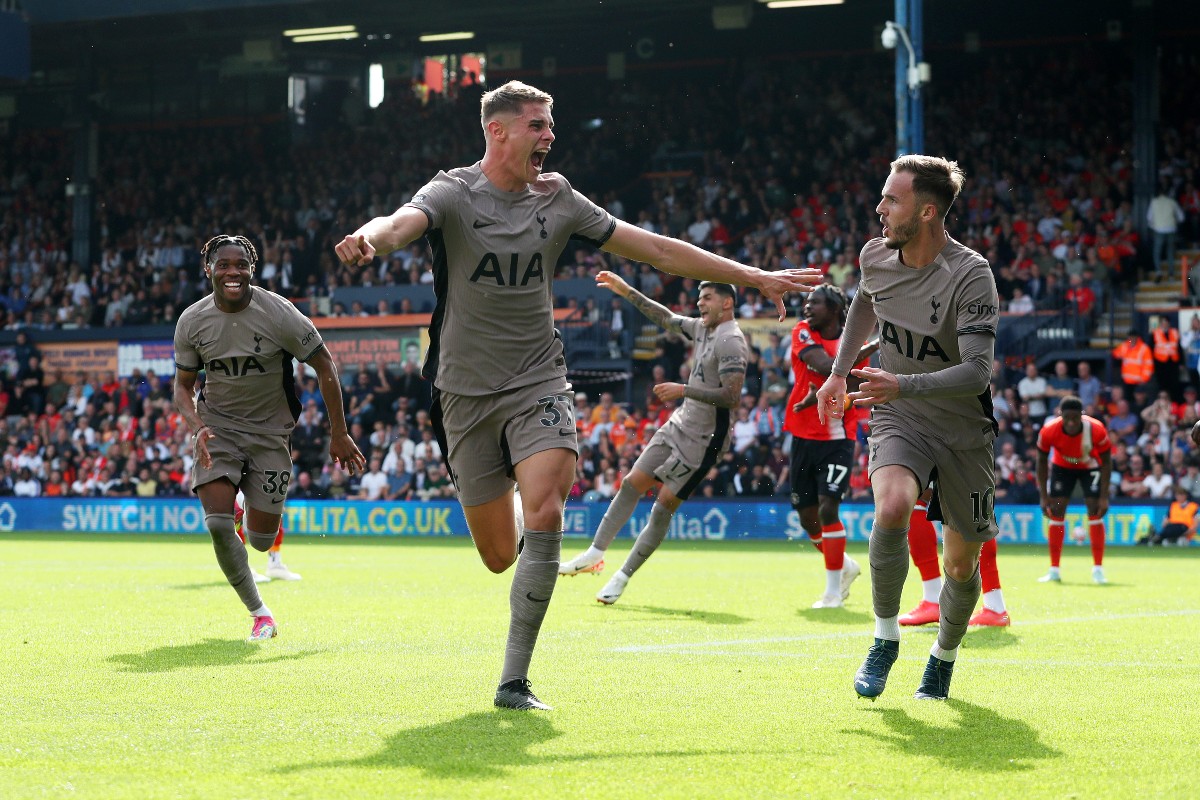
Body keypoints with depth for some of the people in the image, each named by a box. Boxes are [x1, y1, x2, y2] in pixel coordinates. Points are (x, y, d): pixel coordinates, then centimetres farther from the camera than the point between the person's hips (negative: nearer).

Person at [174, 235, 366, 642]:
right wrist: (197, 428, -16)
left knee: (261, 539, -1)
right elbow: (183, 384, 5)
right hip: (217, 425, 1)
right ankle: (258, 612, -2)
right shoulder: (192, 322, -7)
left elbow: (324, 366, -6)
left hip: (269, 432, -1)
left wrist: (339, 434, -5)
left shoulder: (278, 314, -16)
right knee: (218, 523, -19)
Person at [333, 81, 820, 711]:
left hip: (538, 384, 2)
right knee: (499, 555, 1)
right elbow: (402, 223, -28)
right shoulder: (453, 193, -6)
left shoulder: (557, 199, 4)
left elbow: (657, 250, 8)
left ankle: (514, 681, -18)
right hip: (467, 392, -1)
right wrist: (369, 239, -54)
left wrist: (756, 277, 7)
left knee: (544, 513, -23)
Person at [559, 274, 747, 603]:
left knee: (664, 506, -6)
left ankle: (623, 577, 2)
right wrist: (626, 291, 21)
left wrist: (684, 390, -25)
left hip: (704, 439, -9)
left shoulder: (730, 341, -19)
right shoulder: (703, 328, 8)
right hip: (680, 424, 9)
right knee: (632, 483, 6)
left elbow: (731, 396, -26)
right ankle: (596, 553, 15)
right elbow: (666, 318, 24)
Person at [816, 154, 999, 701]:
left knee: (961, 564, 5)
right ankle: (885, 640, -13)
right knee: (892, 508, -30)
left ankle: (944, 656, 34)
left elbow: (978, 371, -30)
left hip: (963, 430, -2)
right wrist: (839, 371, 21)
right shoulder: (875, 257, -5)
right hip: (899, 420, 2)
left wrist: (904, 385, -42)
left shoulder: (970, 275, -22)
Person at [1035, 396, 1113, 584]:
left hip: (1090, 467, -1)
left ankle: (1098, 569, -5)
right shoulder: (1049, 431, -30)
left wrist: (1104, 497, -23)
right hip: (1062, 467, 1)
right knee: (1056, 514, -6)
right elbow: (1042, 462, -15)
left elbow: (1106, 462, -20)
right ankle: (1054, 570, 1)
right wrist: (1044, 496, -18)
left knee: (1095, 512, -12)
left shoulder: (1096, 430, -33)